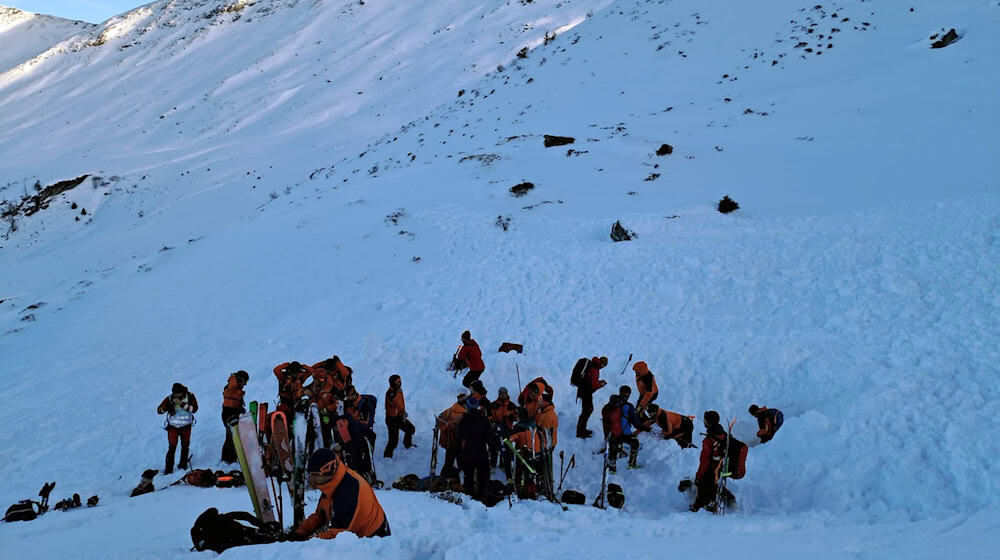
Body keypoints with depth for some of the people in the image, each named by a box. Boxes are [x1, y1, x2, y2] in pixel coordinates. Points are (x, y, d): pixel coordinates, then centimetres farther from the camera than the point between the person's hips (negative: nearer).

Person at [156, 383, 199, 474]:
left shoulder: (190, 396, -10)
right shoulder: (170, 398, -11)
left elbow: (194, 408, -22)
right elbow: (159, 410, -10)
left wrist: (182, 404, -30)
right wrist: (167, 407, -31)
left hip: (186, 426, 2)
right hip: (173, 426, -1)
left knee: (185, 446, 14)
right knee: (172, 447, -9)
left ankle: (183, 464, 33)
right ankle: (168, 469, -2)